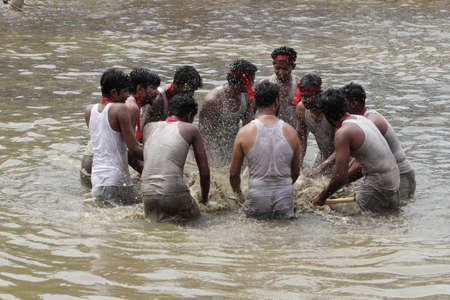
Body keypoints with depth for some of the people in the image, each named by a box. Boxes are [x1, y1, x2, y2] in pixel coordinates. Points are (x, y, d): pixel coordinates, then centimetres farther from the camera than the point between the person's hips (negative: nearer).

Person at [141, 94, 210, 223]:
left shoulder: (149, 127, 18)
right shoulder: (191, 130, 8)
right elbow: (204, 172, 10)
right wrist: (204, 199, 25)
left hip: (147, 194, 5)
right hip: (174, 194, -5)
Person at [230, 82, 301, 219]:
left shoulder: (245, 132, -5)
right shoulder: (290, 132, 0)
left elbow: (234, 173, 4)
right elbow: (296, 173, 11)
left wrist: (239, 194, 22)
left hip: (257, 202, -1)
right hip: (285, 203, 1)